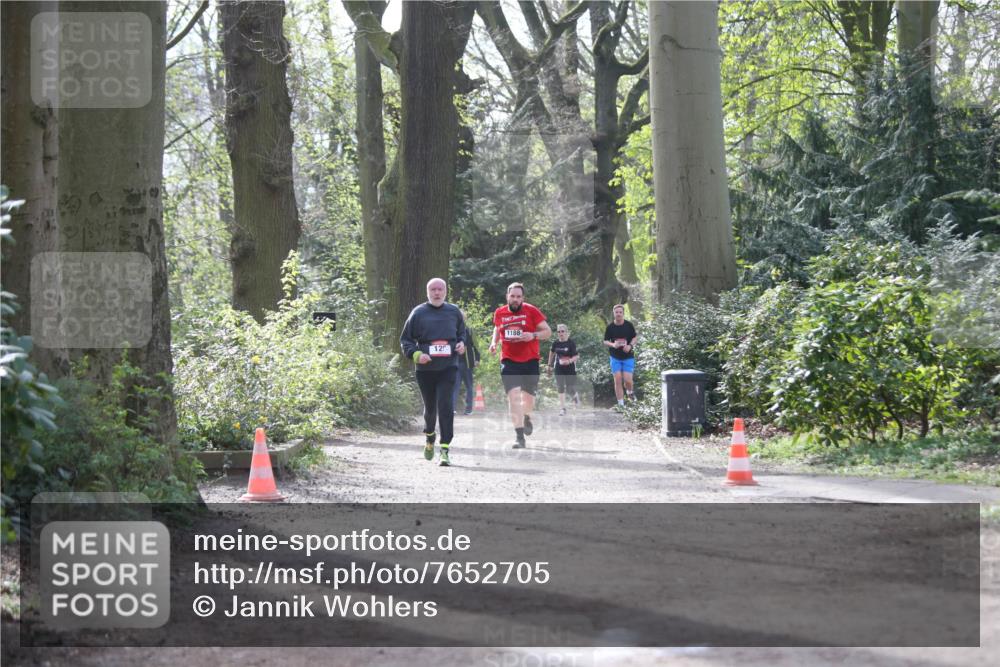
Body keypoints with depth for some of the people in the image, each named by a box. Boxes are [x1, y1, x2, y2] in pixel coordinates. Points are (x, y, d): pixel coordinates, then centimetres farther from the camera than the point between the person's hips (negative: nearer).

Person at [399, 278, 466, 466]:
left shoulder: (454, 311, 7)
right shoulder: (418, 313, 1)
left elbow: (462, 332, 23)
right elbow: (405, 340, 5)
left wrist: (462, 344, 1)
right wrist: (416, 354, -12)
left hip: (448, 368, 0)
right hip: (425, 369, 0)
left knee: (445, 407, -14)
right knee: (430, 407, 14)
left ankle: (445, 448, -13)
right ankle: (429, 437, 44)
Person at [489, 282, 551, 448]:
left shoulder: (531, 311, -5)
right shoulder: (499, 313, 4)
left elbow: (548, 332, -3)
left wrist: (533, 335, -21)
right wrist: (494, 342, 4)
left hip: (530, 361, -1)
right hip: (509, 361, 1)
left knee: (528, 395, 11)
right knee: (513, 396, -13)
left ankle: (527, 418, 47)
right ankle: (520, 437, -14)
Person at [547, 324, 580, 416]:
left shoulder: (571, 343, -13)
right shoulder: (556, 344, 0)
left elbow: (577, 356, -15)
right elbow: (552, 352, 19)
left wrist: (570, 360, -34)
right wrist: (550, 364, 23)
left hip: (570, 369, -3)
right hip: (559, 369, 3)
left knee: (570, 389, 3)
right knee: (560, 388, -4)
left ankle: (575, 396, 40)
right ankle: (562, 408, 0)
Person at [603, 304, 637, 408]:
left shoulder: (629, 325, -4)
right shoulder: (610, 327, -3)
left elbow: (635, 337, 6)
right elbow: (605, 341, 3)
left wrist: (630, 346, -13)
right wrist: (613, 345, -18)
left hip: (628, 357, -1)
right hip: (615, 357, 1)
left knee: (627, 380, -10)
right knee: (618, 380, -2)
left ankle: (629, 392, 24)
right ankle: (621, 403, 6)